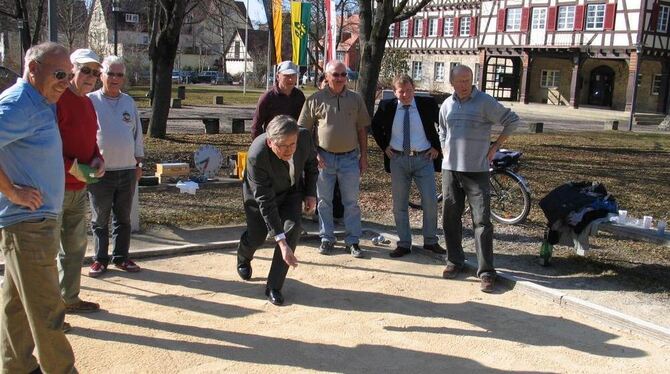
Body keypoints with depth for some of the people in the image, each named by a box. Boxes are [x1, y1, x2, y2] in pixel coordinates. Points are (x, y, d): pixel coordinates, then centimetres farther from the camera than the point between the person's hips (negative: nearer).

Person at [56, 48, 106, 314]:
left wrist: (97, 159, 5)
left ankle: (70, 298, 33)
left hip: (80, 188, 9)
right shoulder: (57, 99, -15)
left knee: (76, 245, 18)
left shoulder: (87, 103, 13)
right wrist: (73, 167, -21)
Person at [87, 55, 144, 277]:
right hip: (100, 171, -3)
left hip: (127, 170, 4)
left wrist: (139, 161, 13)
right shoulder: (91, 101, -2)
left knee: (123, 218, 11)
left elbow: (137, 133, 16)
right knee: (100, 219, 6)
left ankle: (121, 257, 21)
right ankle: (100, 259, 17)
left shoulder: (129, 102, 11)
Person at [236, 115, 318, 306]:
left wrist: (310, 193, -6)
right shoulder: (256, 156, -41)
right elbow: (265, 202, -38)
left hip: (292, 190, 3)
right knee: (256, 236, 10)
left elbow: (311, 162, -4)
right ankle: (243, 259, 50)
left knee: (292, 229, -16)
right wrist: (281, 241, -41)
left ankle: (274, 286, -3)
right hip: (260, 192, -3)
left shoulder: (305, 136, -31)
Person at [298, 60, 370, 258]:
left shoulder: (356, 99, 5)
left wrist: (364, 156, 5)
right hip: (324, 158, -1)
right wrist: (313, 153, -6)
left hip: (350, 158, 1)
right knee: (324, 201, 8)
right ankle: (327, 239, 20)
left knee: (351, 202, 5)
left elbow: (362, 129, 8)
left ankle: (352, 241, 14)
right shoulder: (315, 99, -1)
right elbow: (304, 129, 2)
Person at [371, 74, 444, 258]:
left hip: (424, 158, -1)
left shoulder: (427, 104, -4)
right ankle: (404, 244, 16)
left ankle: (431, 241, 16)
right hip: (398, 159, 1)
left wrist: (437, 147, 1)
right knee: (399, 205, 5)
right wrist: (384, 146, 7)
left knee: (430, 202, 0)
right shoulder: (387, 106, -1)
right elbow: (375, 126, 16)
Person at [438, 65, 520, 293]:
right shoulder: (447, 104, 10)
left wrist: (495, 147, -1)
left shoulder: (485, 102, -5)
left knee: (482, 221, -7)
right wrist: (446, 153, 13)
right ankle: (454, 261, 24)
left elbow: (512, 121, -1)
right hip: (450, 170, 5)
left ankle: (486, 271, -3)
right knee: (450, 218, 9)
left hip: (477, 171, -4)